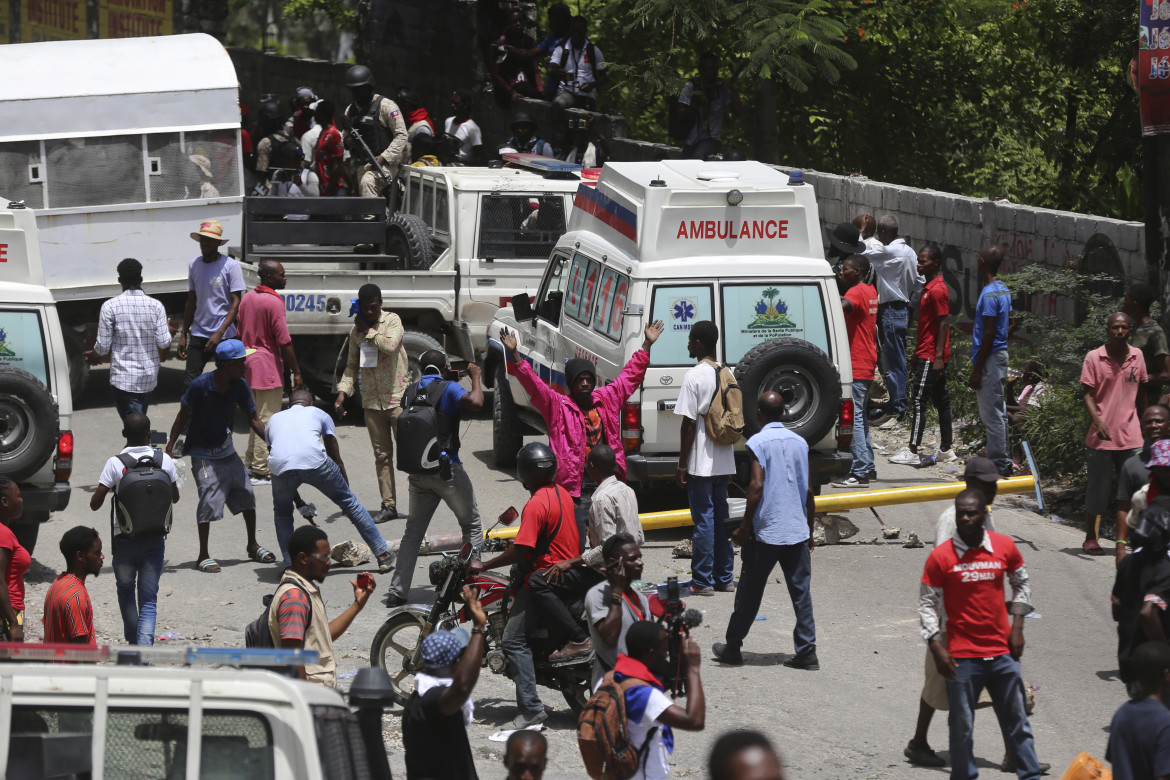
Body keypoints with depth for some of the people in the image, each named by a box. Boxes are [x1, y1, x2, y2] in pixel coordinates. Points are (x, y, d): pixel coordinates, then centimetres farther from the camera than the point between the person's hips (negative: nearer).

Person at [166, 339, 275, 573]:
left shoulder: (239, 386, -10)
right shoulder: (200, 386, -24)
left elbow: (253, 419, -3)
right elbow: (183, 415, -12)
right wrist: (170, 447, -13)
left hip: (226, 448, 6)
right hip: (203, 453, -6)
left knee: (246, 493, 8)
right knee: (209, 499, -13)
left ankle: (253, 546, 27)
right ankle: (203, 556, 0)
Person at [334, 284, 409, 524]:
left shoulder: (392, 320, -3)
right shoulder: (356, 331, 11)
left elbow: (390, 345, -23)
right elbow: (351, 366, 17)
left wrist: (368, 330, -11)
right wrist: (342, 392, 4)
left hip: (397, 398, -5)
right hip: (371, 402, 5)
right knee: (382, 455, 6)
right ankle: (389, 505, 9)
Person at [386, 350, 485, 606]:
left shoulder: (412, 391, 7)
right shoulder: (448, 389, -11)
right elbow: (475, 403, -29)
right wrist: (475, 377, -10)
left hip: (417, 472, 5)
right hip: (446, 470, -5)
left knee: (413, 529, 12)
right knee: (472, 525, 10)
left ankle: (398, 590, 4)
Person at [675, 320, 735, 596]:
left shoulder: (694, 377, -15)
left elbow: (689, 423, -16)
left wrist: (682, 465, -11)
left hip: (700, 463, -7)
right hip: (723, 462, 7)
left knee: (703, 519, -4)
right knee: (721, 517, 14)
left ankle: (702, 582, 0)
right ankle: (725, 578, 19)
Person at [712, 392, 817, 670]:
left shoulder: (758, 443, -9)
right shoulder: (799, 442, 8)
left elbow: (757, 486, -17)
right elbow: (809, 490, 10)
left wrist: (745, 527, -10)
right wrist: (809, 529, 18)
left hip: (766, 531, -4)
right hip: (798, 530, 4)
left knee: (750, 592, 7)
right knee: (801, 592, 4)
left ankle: (733, 647, 17)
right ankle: (806, 652, 0)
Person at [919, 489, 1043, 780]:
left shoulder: (1005, 547, 0)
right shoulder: (941, 556, -8)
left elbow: (1021, 584, 16)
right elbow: (927, 604, -3)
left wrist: (1017, 627, 7)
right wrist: (937, 647, -10)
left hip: (1002, 651, 3)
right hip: (962, 656, -3)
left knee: (1016, 721, 10)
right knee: (962, 726, 4)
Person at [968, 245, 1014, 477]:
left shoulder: (989, 295, -18)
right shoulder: (1003, 290, 11)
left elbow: (989, 334, -21)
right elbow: (1011, 324, 19)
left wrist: (977, 369, -19)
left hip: (990, 357, -10)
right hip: (1000, 354, 10)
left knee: (992, 414, -5)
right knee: (997, 412, 15)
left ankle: (998, 465, -2)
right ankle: (1004, 462, 21)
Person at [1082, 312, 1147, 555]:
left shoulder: (1137, 356, 8)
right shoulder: (1094, 358, -4)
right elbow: (1087, 393, -7)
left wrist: (1144, 423, 21)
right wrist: (1097, 421, -22)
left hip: (1131, 435, 3)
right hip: (1102, 435, -3)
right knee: (1099, 487, 5)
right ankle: (1091, 538, 16)